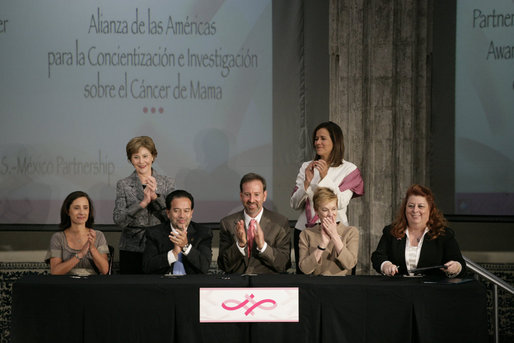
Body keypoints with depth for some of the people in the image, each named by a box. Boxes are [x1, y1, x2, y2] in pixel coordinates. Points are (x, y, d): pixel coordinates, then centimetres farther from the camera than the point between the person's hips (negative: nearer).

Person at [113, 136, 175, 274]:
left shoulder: (167, 183, 7)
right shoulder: (123, 185, 3)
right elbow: (118, 220, -7)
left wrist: (156, 196, -15)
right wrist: (143, 203, -20)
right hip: (132, 251, -1)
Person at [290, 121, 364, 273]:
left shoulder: (349, 169, 3)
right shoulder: (306, 167, 11)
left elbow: (341, 203, -9)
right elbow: (294, 204, 5)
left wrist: (325, 177, -16)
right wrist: (307, 182, -10)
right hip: (304, 230, 3)